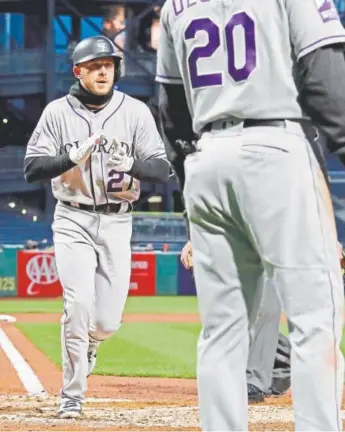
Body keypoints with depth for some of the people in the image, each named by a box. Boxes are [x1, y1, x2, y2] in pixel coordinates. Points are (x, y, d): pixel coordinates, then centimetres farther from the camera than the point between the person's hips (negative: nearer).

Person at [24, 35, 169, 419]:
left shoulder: (135, 112, 0)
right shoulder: (58, 112, -2)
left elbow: (162, 170, -4)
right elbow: (32, 168, -6)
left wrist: (130, 164, -25)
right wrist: (74, 157, -22)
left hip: (117, 222, 2)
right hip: (73, 221, -2)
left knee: (107, 319, 0)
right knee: (79, 304, -16)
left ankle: (82, 348, 37)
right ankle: (71, 397, -6)